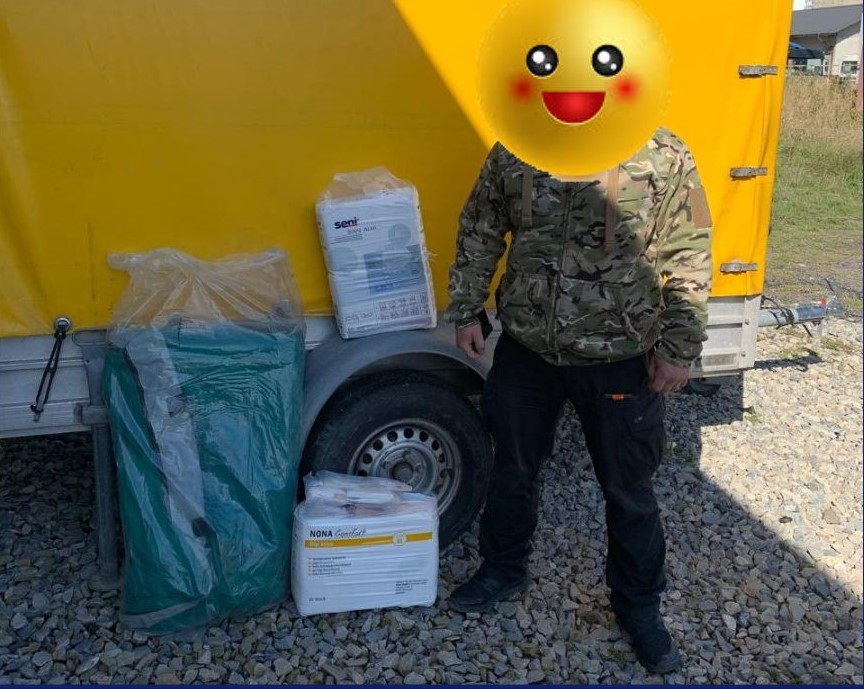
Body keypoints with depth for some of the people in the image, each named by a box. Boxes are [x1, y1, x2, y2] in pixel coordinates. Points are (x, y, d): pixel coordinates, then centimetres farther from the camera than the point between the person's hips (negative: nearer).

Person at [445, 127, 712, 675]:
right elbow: (479, 233, 5)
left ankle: (639, 603, 36)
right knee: (513, 468, 19)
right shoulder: (514, 152, -6)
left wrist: (680, 348, -10)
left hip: (621, 363, -2)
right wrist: (467, 311, 4)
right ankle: (504, 569, 45)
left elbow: (688, 260, -9)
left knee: (629, 489, 12)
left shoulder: (665, 158, -13)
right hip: (525, 352, 3)